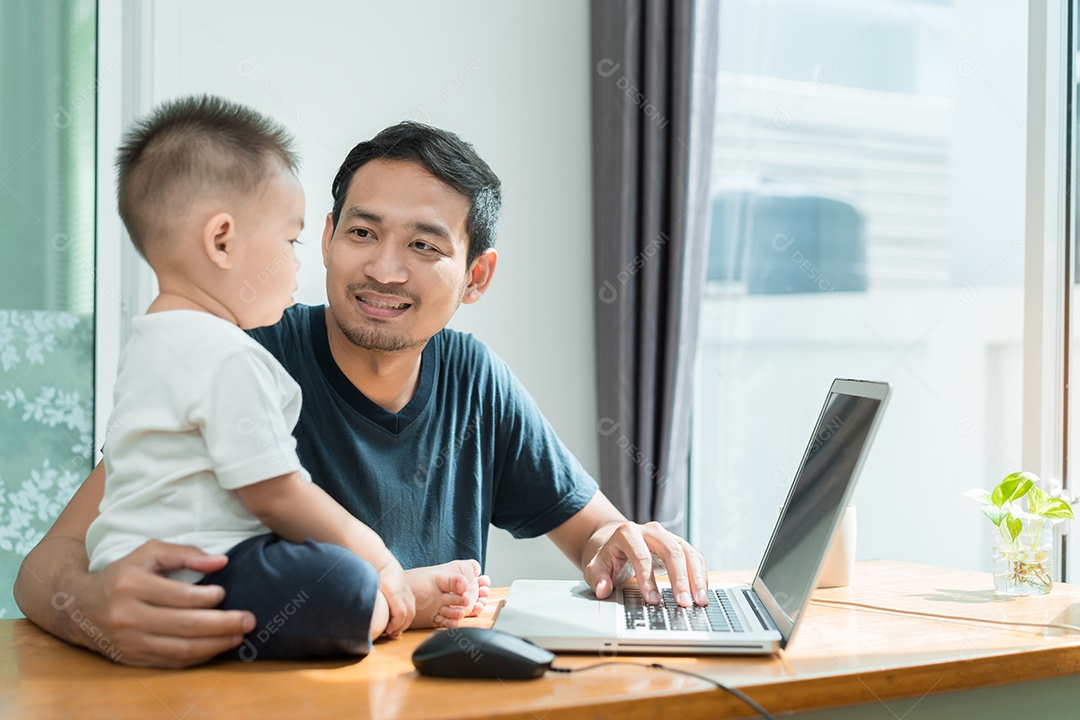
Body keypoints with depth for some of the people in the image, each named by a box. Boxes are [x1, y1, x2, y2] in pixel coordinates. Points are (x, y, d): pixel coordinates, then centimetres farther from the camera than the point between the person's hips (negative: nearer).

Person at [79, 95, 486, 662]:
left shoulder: (153, 342, 19)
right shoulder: (230, 358, -18)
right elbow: (274, 494, -18)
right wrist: (373, 553, -5)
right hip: (186, 582, -12)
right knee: (338, 583, -33)